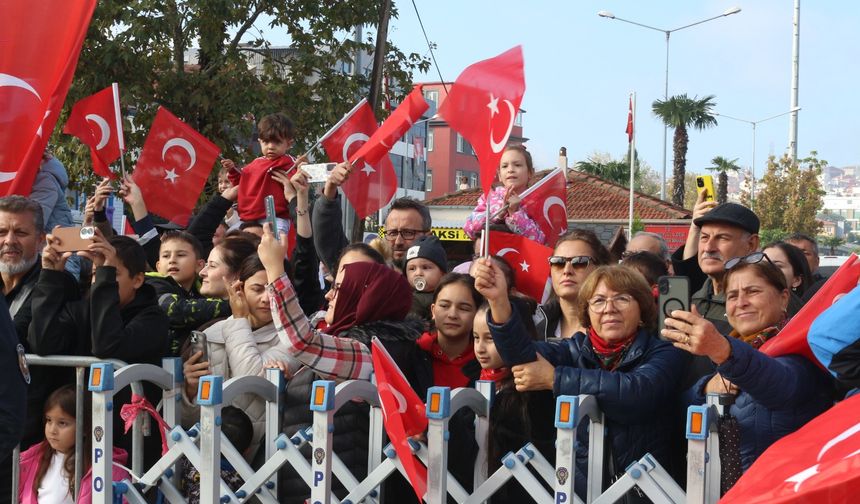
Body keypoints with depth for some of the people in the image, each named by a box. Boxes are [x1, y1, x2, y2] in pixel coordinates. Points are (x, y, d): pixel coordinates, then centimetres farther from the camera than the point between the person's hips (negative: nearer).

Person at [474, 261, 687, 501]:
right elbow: (523, 356, -11)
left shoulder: (664, 355, -1)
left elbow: (636, 392, -21)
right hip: (581, 486, 2)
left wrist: (553, 378, -16)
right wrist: (499, 301, -26)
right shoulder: (577, 349, 8)